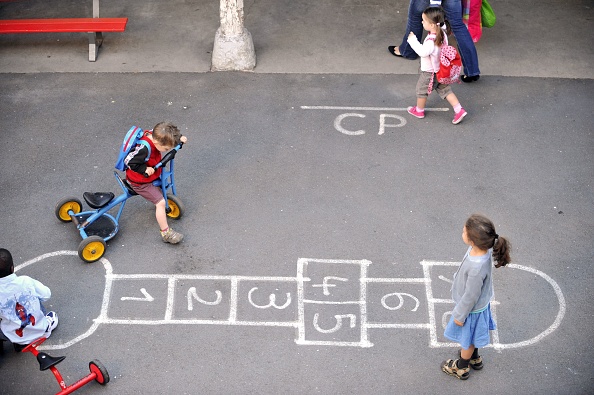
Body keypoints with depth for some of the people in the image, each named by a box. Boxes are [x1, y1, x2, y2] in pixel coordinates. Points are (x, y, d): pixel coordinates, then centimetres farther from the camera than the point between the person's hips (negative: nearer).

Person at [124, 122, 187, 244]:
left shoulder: (154, 135, -14)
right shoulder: (144, 149, -39)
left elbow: (167, 135, 9)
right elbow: (129, 161, -33)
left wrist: (179, 137, -4)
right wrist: (145, 169, -30)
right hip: (140, 182, -9)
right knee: (161, 203, -7)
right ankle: (166, 233, 2)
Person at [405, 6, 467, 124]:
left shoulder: (431, 40, -34)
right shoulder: (442, 33, -7)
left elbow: (423, 52, -41)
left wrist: (413, 40, -34)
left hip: (429, 72, -8)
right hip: (441, 69, 8)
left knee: (421, 89, 17)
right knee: (445, 90, 18)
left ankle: (419, 110, 38)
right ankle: (459, 110, 12)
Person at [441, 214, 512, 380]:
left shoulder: (477, 269, -45)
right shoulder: (482, 248, -21)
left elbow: (471, 296, -29)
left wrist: (460, 315, -13)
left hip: (472, 309, -7)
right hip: (481, 303, 7)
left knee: (467, 339, 21)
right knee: (471, 337, 33)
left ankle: (462, 368, 47)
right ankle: (474, 357, 59)